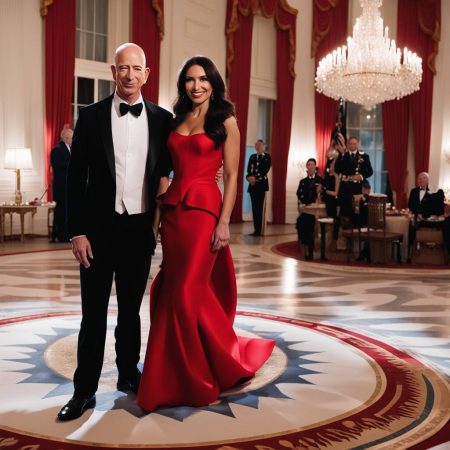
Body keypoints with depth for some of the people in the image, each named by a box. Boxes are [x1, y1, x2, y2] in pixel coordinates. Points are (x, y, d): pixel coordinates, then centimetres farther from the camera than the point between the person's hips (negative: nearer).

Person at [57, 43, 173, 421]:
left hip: (141, 230, 2)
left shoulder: (162, 119, 3)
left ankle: (129, 374, 31)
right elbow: (76, 177, -3)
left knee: (131, 310, 15)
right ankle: (85, 390, 14)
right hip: (99, 230, -1)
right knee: (94, 314, 4)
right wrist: (77, 231, -8)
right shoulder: (91, 116, -1)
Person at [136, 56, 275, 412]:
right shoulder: (175, 121, 15)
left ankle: (189, 378, 13)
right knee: (174, 291, 10)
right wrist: (159, 211, 7)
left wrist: (224, 222, -13)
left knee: (186, 293, -7)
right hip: (173, 210, 6)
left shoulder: (225, 122, 0)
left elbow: (231, 176, -5)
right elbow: (165, 170, 15)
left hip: (204, 209, -6)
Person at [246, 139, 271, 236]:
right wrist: (249, 177, -11)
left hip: (261, 184, -5)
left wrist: (255, 178, -17)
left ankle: (259, 230, -9)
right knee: (254, 208, 3)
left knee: (259, 208, -9)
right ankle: (256, 230, 6)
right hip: (252, 185, 5)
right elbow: (248, 170, 9)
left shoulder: (267, 157, 2)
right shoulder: (252, 157, 18)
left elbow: (265, 170, -9)